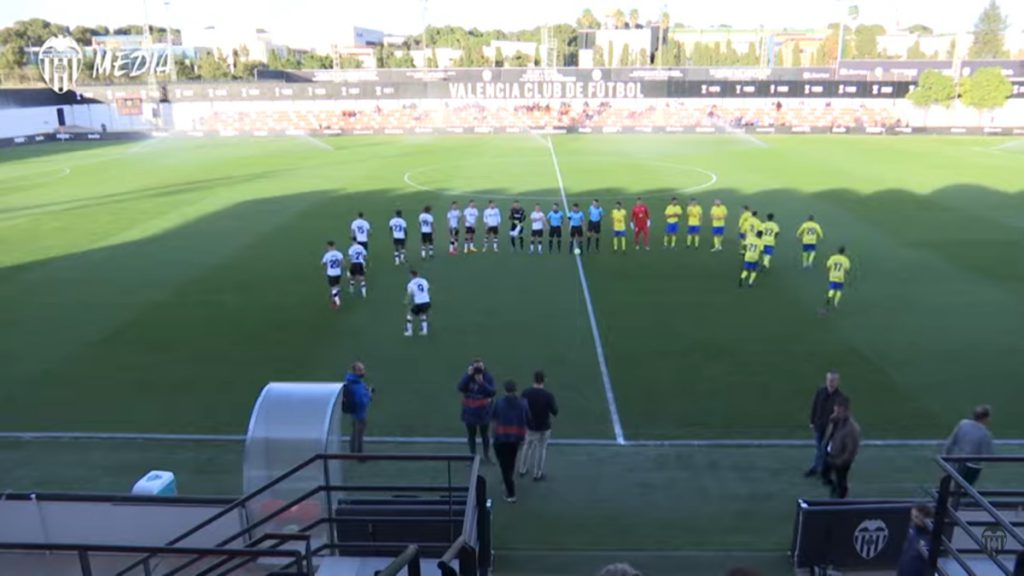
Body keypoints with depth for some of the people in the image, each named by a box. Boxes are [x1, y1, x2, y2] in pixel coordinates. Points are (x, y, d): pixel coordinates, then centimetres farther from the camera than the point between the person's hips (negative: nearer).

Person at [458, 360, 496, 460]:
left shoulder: (488, 377, -8)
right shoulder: (467, 376, -4)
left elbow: (492, 392, -16)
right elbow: (461, 388, -18)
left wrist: (482, 383, -26)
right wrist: (469, 375, -24)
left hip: (484, 411, -1)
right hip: (470, 411, 1)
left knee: (485, 434, 10)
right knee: (471, 434, 9)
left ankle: (487, 455, 26)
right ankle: (472, 455, 21)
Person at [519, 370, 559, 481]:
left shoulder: (525, 393, -15)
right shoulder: (548, 395, -24)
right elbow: (555, 412, -14)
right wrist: (555, 405, 5)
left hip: (529, 426, 3)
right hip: (543, 427, -3)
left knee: (527, 446, 23)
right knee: (541, 449, 14)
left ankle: (523, 470, 37)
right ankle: (537, 474, 24)